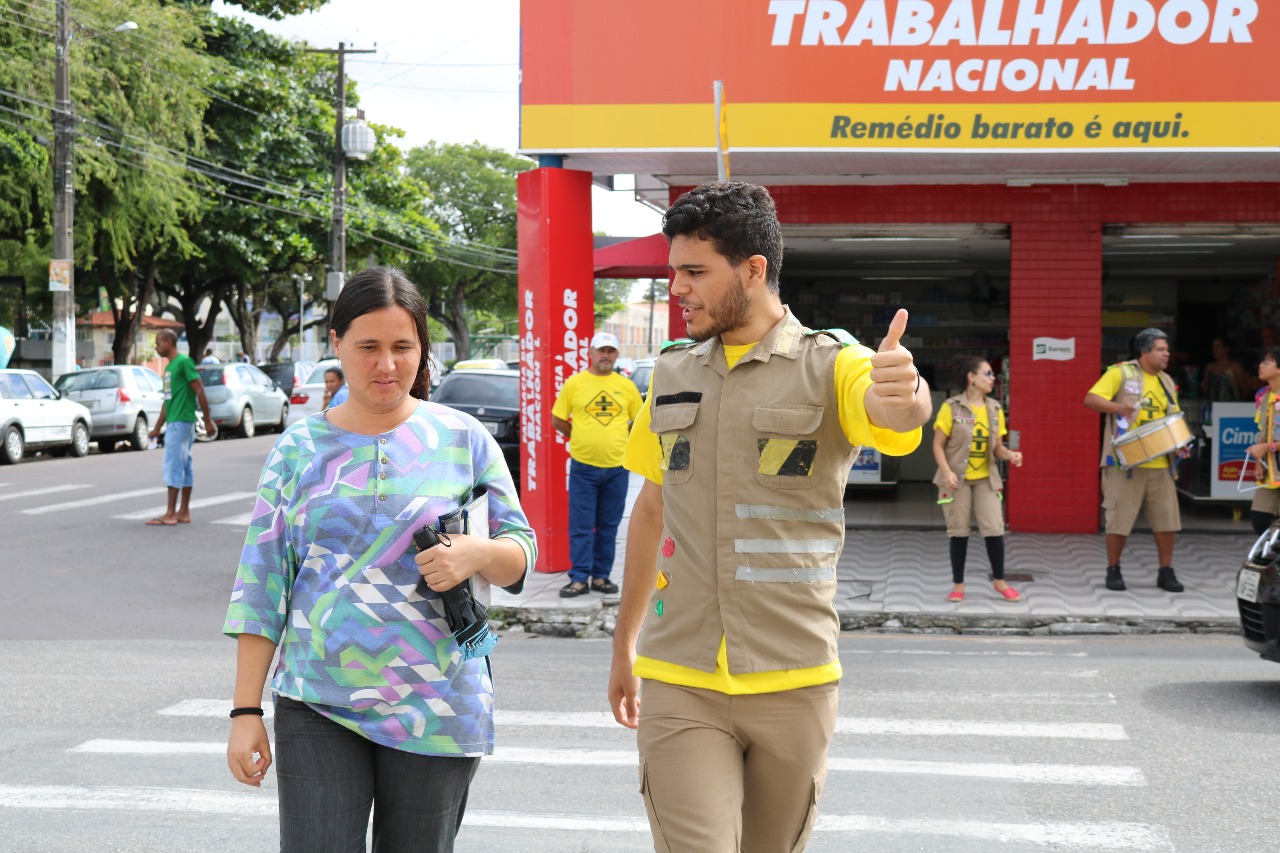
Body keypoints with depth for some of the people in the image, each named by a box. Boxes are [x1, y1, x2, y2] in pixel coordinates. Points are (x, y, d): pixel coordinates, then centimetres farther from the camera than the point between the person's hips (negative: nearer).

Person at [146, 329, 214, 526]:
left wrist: (208, 421, -15)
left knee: (173, 465, -9)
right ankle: (184, 512, 12)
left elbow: (200, 391, -13)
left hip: (181, 422, -9)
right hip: (173, 423, 9)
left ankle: (170, 514, -9)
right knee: (184, 466, 10)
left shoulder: (184, 362, -11)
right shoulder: (169, 367, 18)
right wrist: (157, 428, 24)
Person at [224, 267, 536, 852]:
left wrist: (479, 552, -17)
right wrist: (246, 711, 0)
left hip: (436, 712, 0)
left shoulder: (463, 439, 3)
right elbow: (261, 585, 5)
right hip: (316, 707, 0)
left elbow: (522, 550, 7)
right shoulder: (300, 449, 5)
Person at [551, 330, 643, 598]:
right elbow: (557, 420, 7)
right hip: (583, 466, -2)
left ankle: (601, 576, 16)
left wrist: (618, 437, 9)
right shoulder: (574, 383, 0)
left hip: (616, 467, 2)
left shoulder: (626, 386, 6)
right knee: (581, 526, -1)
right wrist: (580, 438, 8)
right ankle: (579, 578, 4)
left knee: (608, 526, 8)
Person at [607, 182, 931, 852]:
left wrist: (904, 392, -52)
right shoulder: (671, 375, 9)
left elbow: (893, 412, -27)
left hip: (793, 682, -2)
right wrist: (624, 646, 20)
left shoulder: (830, 367, -5)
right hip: (678, 682, 2)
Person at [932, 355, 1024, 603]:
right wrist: (946, 471, -19)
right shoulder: (951, 408, -7)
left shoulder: (994, 409, 6)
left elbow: (997, 447, 11)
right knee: (959, 531, 3)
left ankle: (1000, 581, 13)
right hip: (958, 479, -3)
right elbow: (938, 445, -6)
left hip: (985, 479, 3)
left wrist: (1010, 454, -11)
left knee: (994, 529, -3)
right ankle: (958, 585, 14)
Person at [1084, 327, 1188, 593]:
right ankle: (1113, 571, 15)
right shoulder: (1121, 373, -3)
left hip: (1160, 464, 5)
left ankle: (1166, 572, 16)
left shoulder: (1166, 381, 16)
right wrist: (1117, 406, -29)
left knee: (1167, 520, 4)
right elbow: (1091, 399, -11)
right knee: (1119, 520, -1)